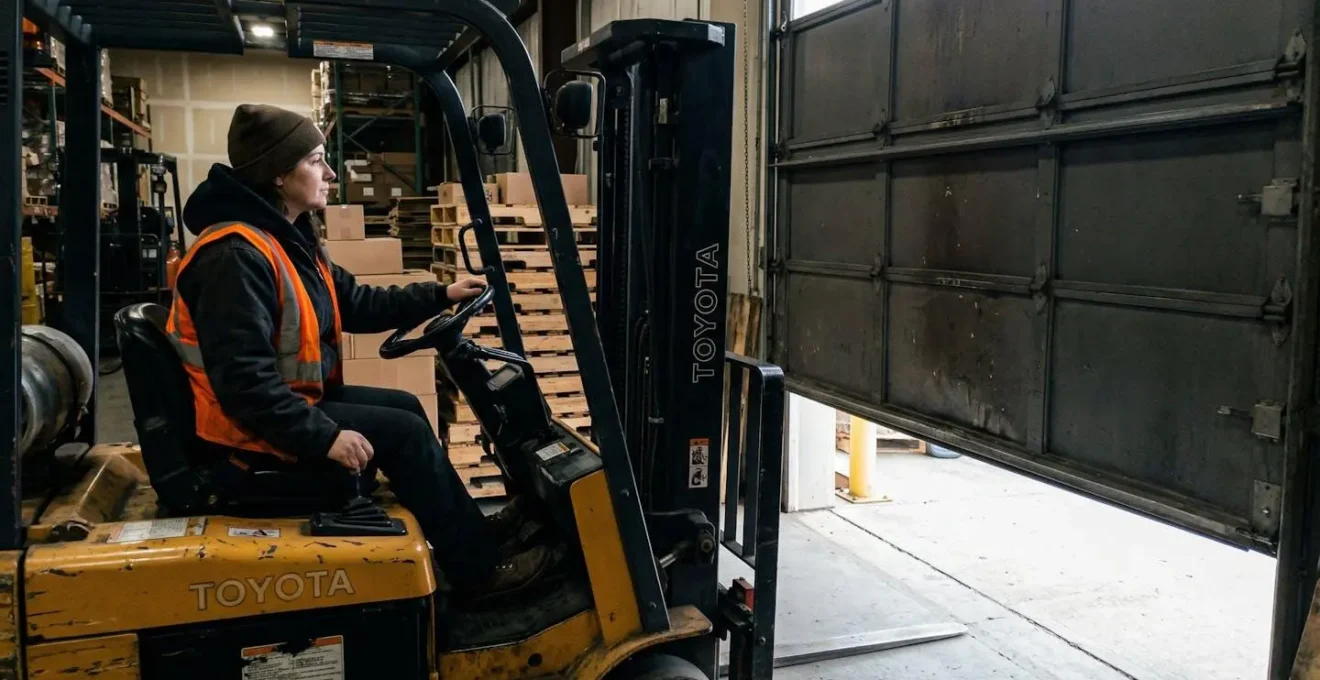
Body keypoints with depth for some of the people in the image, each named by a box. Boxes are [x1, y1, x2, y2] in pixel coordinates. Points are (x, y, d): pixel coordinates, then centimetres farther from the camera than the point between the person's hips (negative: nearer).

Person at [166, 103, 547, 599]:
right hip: (254, 429, -11)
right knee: (405, 432, -11)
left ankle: (470, 530, 24)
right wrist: (324, 437, -30)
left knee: (404, 406, 15)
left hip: (290, 403, 11)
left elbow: (356, 304, 12)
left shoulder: (288, 239, 7)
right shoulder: (236, 255, -26)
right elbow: (244, 379, -31)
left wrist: (441, 295, 8)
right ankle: (478, 567, 1)